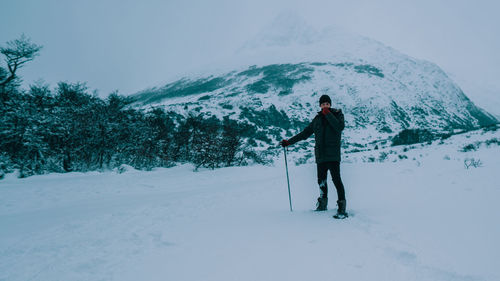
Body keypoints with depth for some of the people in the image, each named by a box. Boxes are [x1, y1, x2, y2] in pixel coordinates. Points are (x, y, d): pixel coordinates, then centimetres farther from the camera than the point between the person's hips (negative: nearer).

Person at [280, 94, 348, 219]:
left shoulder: (337, 114, 6)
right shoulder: (317, 119, 17)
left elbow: (340, 127, -16)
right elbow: (305, 133, 21)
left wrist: (328, 114, -14)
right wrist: (289, 142, 19)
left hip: (333, 154, -5)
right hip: (320, 155, 5)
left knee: (336, 179, -12)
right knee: (321, 180, 9)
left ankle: (342, 209, -12)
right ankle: (322, 204, 26)